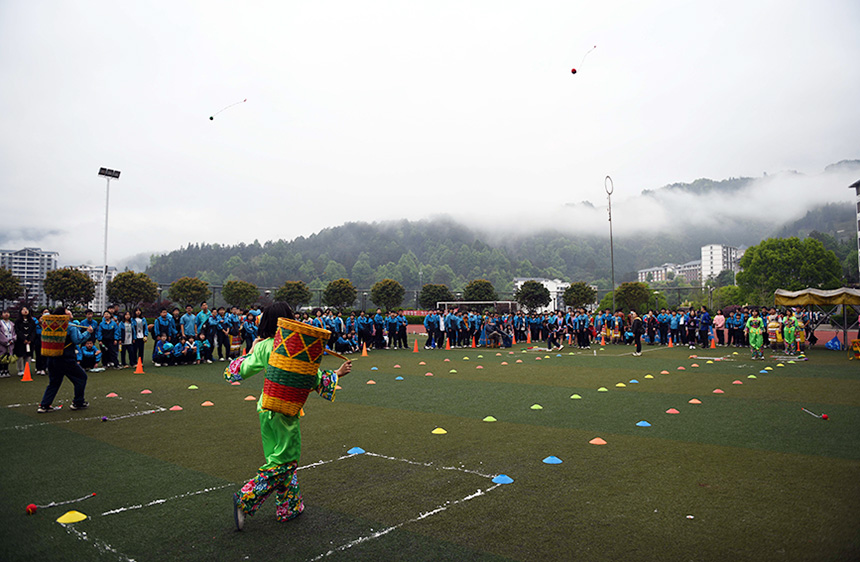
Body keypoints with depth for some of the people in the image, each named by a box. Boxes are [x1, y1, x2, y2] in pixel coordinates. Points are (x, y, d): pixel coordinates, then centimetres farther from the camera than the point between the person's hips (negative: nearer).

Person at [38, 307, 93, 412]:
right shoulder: (71, 327, -13)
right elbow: (77, 340, -16)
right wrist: (88, 332, -6)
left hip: (52, 359, 8)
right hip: (66, 359, -7)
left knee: (54, 382, 18)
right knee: (81, 377, 8)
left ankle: (44, 405, 13)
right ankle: (78, 403, 12)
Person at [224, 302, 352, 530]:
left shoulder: (263, 346, -1)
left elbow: (236, 372, 2)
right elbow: (315, 379, -11)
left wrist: (251, 351, 18)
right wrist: (337, 374, 4)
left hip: (266, 408, 6)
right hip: (285, 410, -6)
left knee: (279, 458, 17)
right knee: (284, 461, 6)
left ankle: (289, 508, 27)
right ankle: (245, 500, -1)